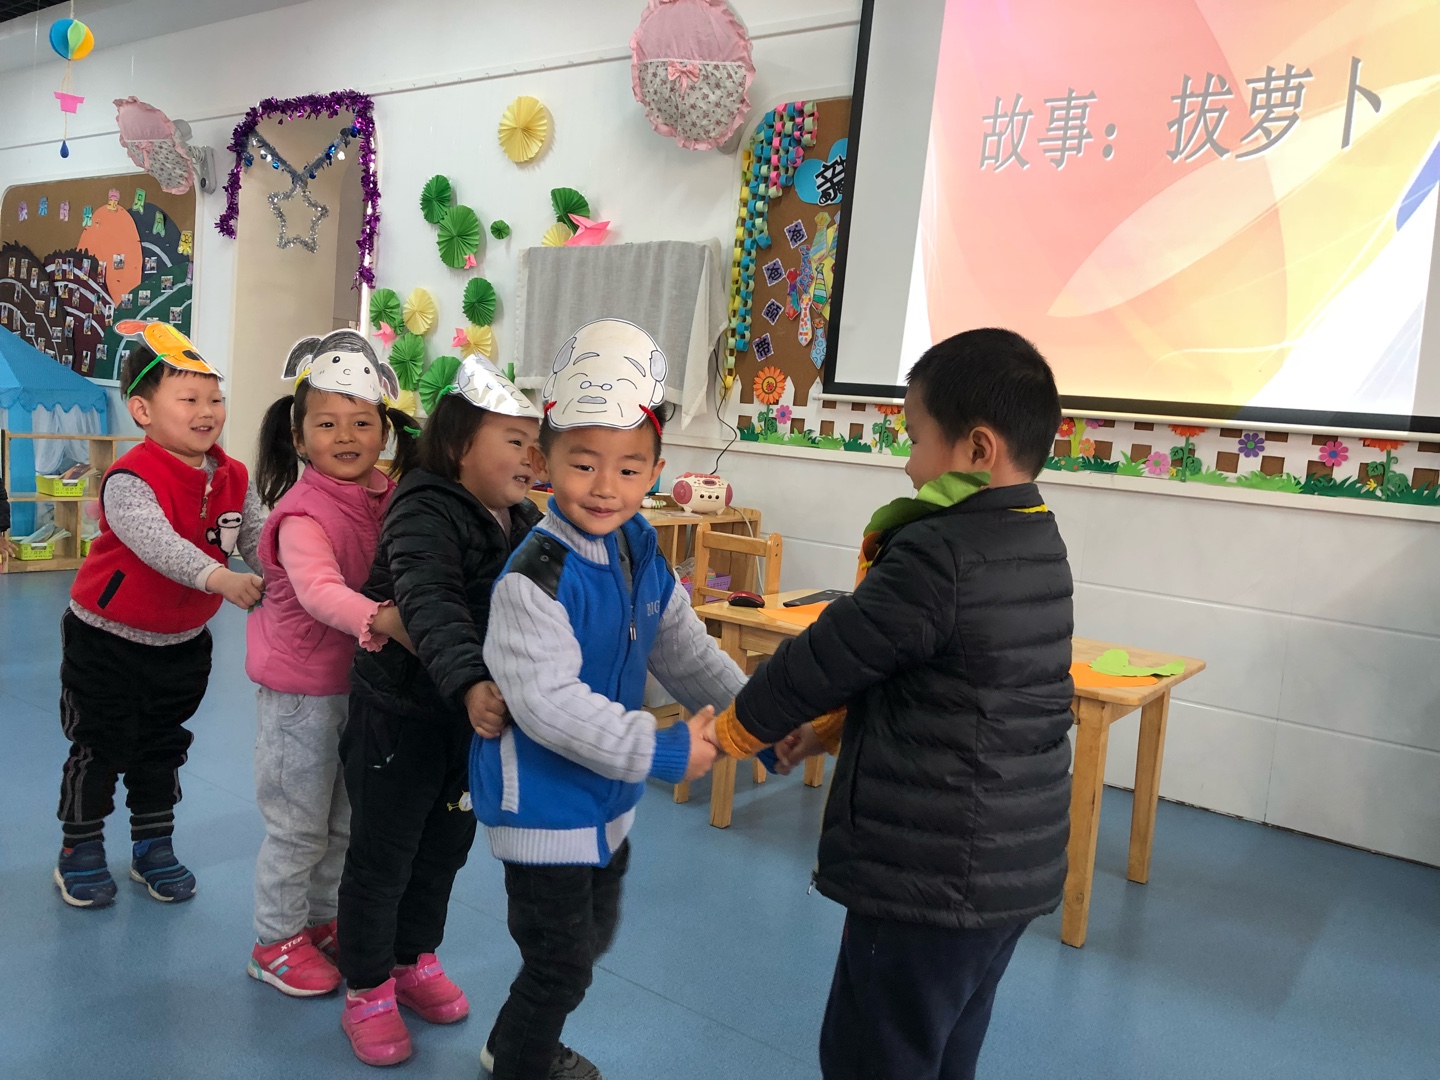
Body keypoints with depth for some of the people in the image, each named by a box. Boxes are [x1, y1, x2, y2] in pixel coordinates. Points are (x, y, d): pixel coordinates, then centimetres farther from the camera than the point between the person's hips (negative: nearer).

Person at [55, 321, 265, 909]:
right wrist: (219, 578, -57)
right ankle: (80, 852, 28)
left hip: (183, 643, 6)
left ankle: (154, 849, 34)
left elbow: (260, 540, -9)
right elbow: (156, 541, -42)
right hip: (107, 640, -5)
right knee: (100, 749, 8)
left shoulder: (233, 479, -5)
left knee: (164, 748, 18)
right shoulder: (130, 479, -26)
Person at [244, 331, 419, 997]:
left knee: (347, 818, 20)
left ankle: (321, 919, 40)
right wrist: (380, 619, -54)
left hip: (362, 680, 7)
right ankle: (277, 941, 27)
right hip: (302, 687, -7)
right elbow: (319, 590, -38)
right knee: (297, 825, 7)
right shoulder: (303, 512, -21)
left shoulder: (390, 498, 0)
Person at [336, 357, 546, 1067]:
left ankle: (414, 961, 44)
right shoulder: (426, 513, -23)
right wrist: (470, 682, -54)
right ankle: (366, 992, 29)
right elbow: (431, 607, -40)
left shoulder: (526, 523, 2)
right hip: (400, 717, -7)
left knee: (446, 848, 22)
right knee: (382, 857, 8)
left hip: (479, 714, 8)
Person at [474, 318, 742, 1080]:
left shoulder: (640, 551, -2)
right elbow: (549, 704, -32)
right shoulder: (536, 578, -28)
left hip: (607, 798, 9)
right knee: (559, 964, 6)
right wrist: (660, 752, -31)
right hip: (543, 804, -9)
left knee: (592, 936, 27)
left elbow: (685, 648, 4)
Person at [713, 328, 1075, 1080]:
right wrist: (830, 726, 15)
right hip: (1016, 865, 9)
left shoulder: (935, 552, -22)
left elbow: (828, 653, -14)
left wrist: (736, 728, 3)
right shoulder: (1039, 545, 5)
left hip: (929, 874, -8)